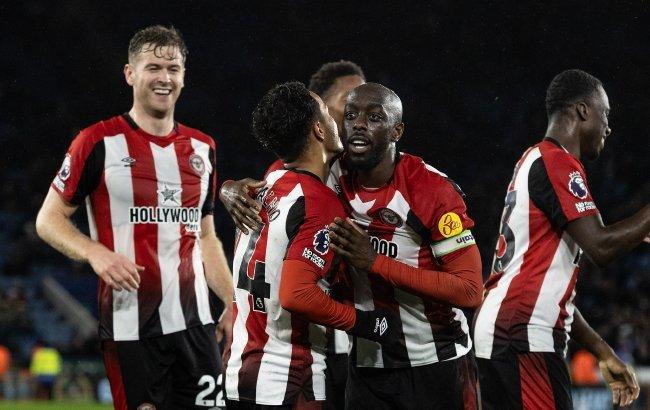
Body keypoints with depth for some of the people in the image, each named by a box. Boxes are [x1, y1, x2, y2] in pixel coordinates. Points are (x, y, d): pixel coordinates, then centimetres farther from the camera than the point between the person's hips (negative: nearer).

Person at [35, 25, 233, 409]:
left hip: (195, 320, 5)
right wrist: (96, 254, -18)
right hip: (130, 324, -5)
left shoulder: (203, 148, 14)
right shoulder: (99, 142, -3)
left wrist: (233, 302, 11)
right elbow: (49, 219, 0)